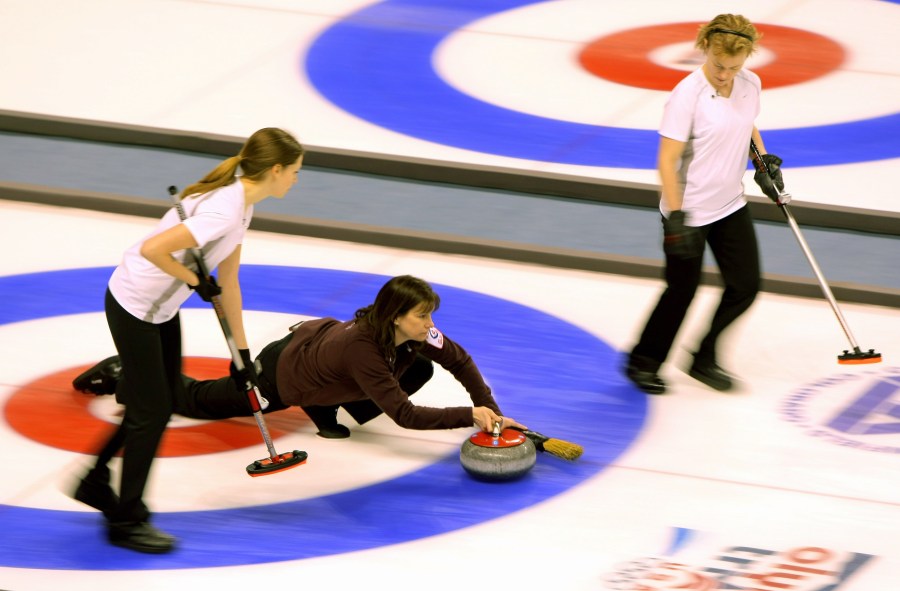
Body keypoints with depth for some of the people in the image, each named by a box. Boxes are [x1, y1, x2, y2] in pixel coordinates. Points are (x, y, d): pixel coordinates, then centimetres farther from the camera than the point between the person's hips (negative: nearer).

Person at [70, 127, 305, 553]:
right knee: (152, 410, 0)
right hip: (133, 306, -9)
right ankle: (126, 521, 15)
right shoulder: (225, 210, -28)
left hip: (162, 307, 9)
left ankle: (97, 483, 33)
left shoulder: (241, 203, 3)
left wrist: (241, 349, 15)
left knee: (164, 401, 16)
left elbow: (228, 281, 11)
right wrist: (196, 281, -20)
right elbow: (152, 249, -35)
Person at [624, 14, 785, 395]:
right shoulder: (688, 94, -23)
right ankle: (642, 363, 27)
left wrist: (765, 163, 7)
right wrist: (674, 217, -25)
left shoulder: (750, 85, -2)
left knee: (745, 286, 7)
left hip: (731, 206, 7)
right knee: (682, 291, 5)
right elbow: (667, 160, -22)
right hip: (690, 210, -7)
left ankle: (704, 360, 26)